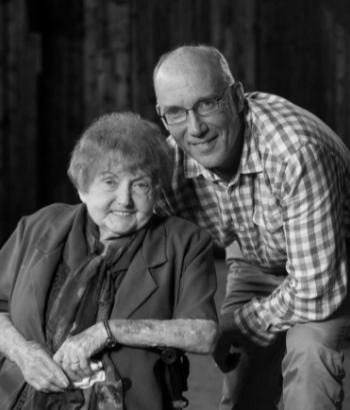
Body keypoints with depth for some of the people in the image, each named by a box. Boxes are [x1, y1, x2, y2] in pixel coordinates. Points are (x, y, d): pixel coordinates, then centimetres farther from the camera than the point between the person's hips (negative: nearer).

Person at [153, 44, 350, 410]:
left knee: (308, 353, -30)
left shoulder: (295, 150, -40)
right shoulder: (170, 164, -22)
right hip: (255, 267, 5)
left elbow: (315, 294, -36)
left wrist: (237, 325, -21)